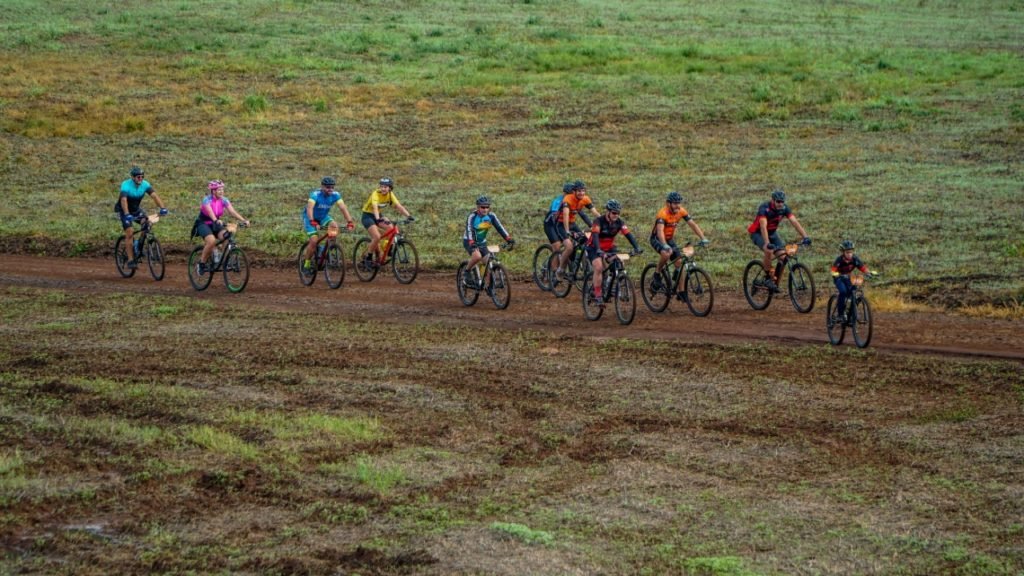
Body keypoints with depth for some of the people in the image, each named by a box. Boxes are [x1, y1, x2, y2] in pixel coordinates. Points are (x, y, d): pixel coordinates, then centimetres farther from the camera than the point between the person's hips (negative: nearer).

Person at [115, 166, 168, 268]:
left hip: (136, 209, 4)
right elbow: (123, 200, -43)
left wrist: (162, 208, -44)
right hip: (124, 210, -4)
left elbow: (154, 195, -28)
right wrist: (127, 214, -59)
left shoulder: (145, 184, -17)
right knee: (130, 233, -17)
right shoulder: (126, 185, -29)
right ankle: (130, 260, -12)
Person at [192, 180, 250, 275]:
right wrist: (216, 220, -58)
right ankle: (202, 263, -13)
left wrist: (243, 220, -30)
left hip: (214, 224, 5)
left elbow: (232, 212, -15)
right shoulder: (207, 200, -20)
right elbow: (210, 212, -38)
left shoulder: (224, 200, -5)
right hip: (203, 224, -5)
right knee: (211, 241, -31)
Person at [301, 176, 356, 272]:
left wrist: (349, 221, -39)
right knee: (314, 240, -20)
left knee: (334, 226, -26)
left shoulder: (335, 195, -17)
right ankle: (306, 264, -3)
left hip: (323, 217, 4)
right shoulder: (315, 195, -30)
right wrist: (312, 222, -58)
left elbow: (343, 208, -25)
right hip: (310, 218, -4)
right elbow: (309, 208, -43)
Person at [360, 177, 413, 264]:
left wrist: (408, 216, -32)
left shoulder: (390, 195, -8)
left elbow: (398, 206, -17)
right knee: (377, 237, -24)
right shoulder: (376, 194, -26)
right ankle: (368, 258, -7)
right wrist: (378, 219, -59)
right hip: (367, 216, -6)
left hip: (378, 215, 6)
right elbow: (375, 207, -41)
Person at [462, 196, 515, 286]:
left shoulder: (491, 216, -11)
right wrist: (472, 243, -51)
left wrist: (509, 239, -32)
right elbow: (469, 230, -34)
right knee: (477, 256, -33)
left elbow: (500, 227, -18)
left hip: (482, 242, 5)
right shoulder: (472, 216, -23)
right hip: (469, 241, -5)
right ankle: (467, 271, -7)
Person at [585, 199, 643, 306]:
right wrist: (598, 250, -53)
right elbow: (595, 236, -36)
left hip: (609, 248, 5)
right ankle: (597, 295, -22)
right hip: (594, 248, -5)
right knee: (599, 267, -26)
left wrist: (637, 247, -34)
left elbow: (628, 235, -19)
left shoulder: (619, 222, -11)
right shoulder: (599, 221, -24)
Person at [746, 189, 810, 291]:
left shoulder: (784, 208, -16)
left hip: (772, 233, 5)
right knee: (769, 251, -33)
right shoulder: (764, 208, -30)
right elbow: (763, 226, -41)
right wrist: (767, 243, -53)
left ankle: (775, 283, 3)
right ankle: (769, 278, -17)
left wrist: (805, 237, -35)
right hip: (758, 233, -5)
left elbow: (795, 222, -23)